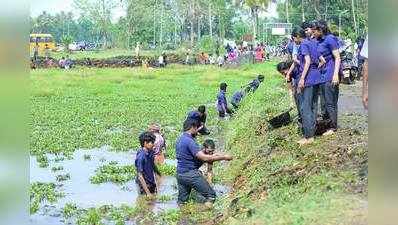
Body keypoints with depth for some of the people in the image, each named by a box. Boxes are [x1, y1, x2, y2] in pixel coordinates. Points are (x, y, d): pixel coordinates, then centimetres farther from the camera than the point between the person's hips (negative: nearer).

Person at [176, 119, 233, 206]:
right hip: (191, 173, -9)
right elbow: (204, 158, -23)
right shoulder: (189, 141, -17)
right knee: (211, 195, -4)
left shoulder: (179, 140, 13)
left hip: (180, 174, 9)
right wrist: (223, 157, -16)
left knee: (182, 200, 14)